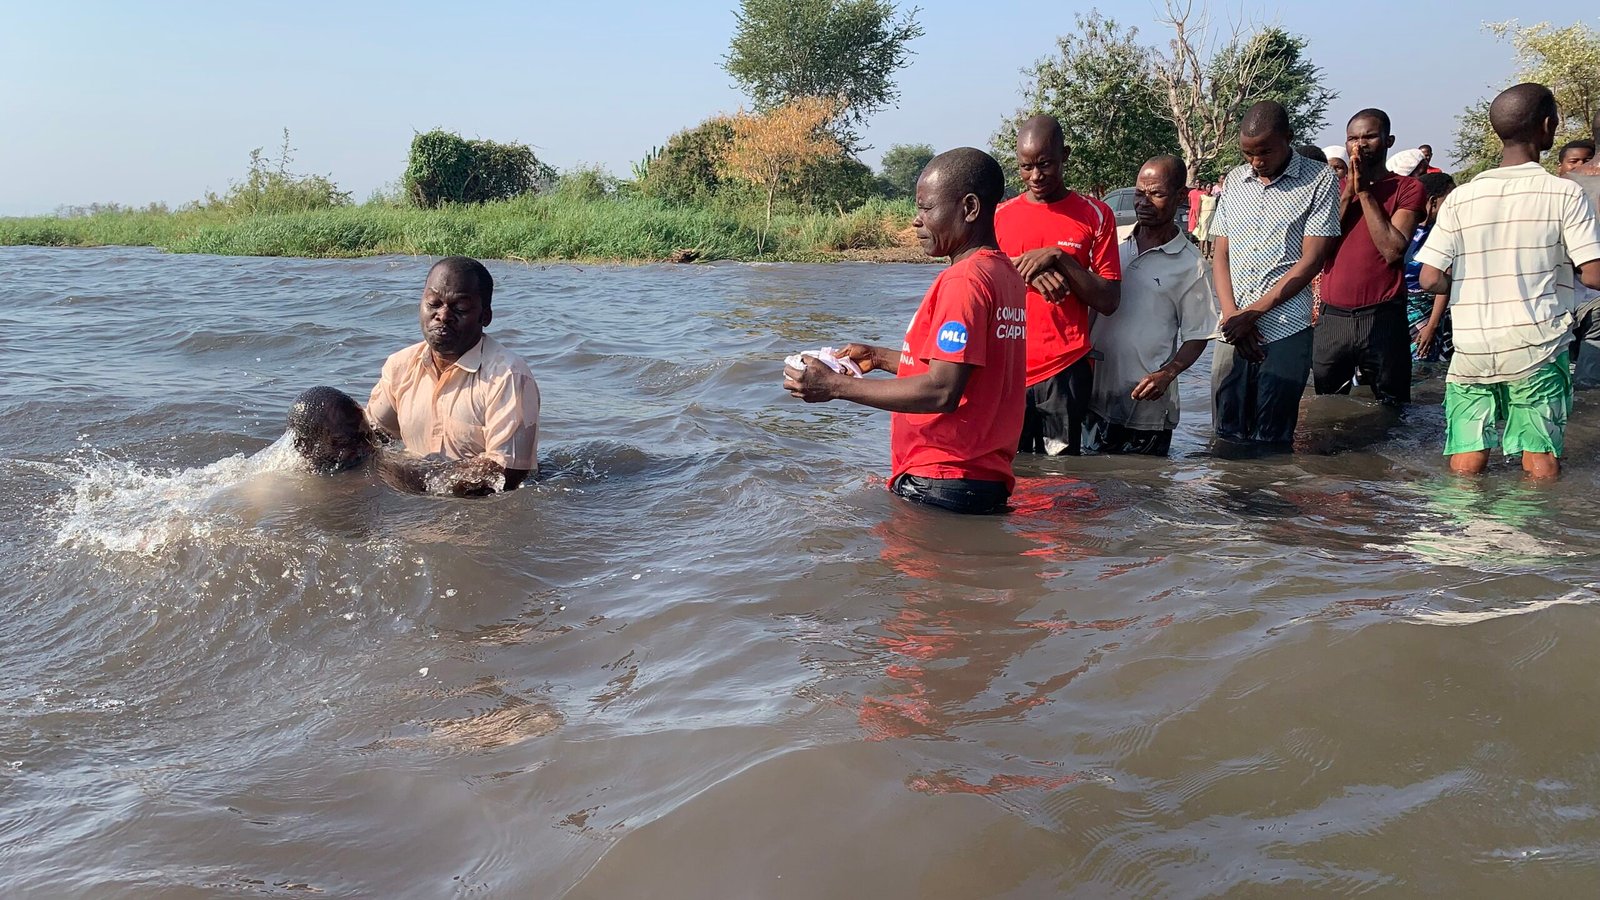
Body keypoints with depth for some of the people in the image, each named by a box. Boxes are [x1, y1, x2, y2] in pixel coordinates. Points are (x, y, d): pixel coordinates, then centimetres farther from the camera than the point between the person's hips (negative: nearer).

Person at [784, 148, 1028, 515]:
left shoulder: (963, 280, -16)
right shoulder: (1007, 274, 13)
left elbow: (941, 391, -24)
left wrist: (836, 385, -18)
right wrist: (879, 357, 20)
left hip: (941, 484, -10)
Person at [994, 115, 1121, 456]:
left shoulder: (1095, 215, 3)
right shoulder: (1000, 216, 10)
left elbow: (1108, 302, -1)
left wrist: (1058, 257, -12)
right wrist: (1027, 271, -9)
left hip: (1065, 371, -2)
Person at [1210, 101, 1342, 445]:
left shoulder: (1320, 180, -1)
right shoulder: (1235, 180, 13)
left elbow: (1311, 260, -6)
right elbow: (1220, 254, 12)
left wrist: (1252, 313, -10)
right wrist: (1232, 314, -3)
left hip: (1286, 330, -4)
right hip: (1233, 329, 4)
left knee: (1270, 441, 0)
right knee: (1227, 434, 5)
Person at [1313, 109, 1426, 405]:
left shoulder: (1408, 188, 2)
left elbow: (1392, 250, -12)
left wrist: (1365, 192, -9)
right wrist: (1347, 193, -5)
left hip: (1382, 319, -3)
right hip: (1331, 317, 3)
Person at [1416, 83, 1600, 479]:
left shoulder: (1461, 198, 0)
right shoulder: (1565, 194, -6)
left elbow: (1431, 279, -4)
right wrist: (1556, 264, 11)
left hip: (1471, 349, 2)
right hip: (1536, 348, -2)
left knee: (1466, 466, 8)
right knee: (1541, 460, 6)